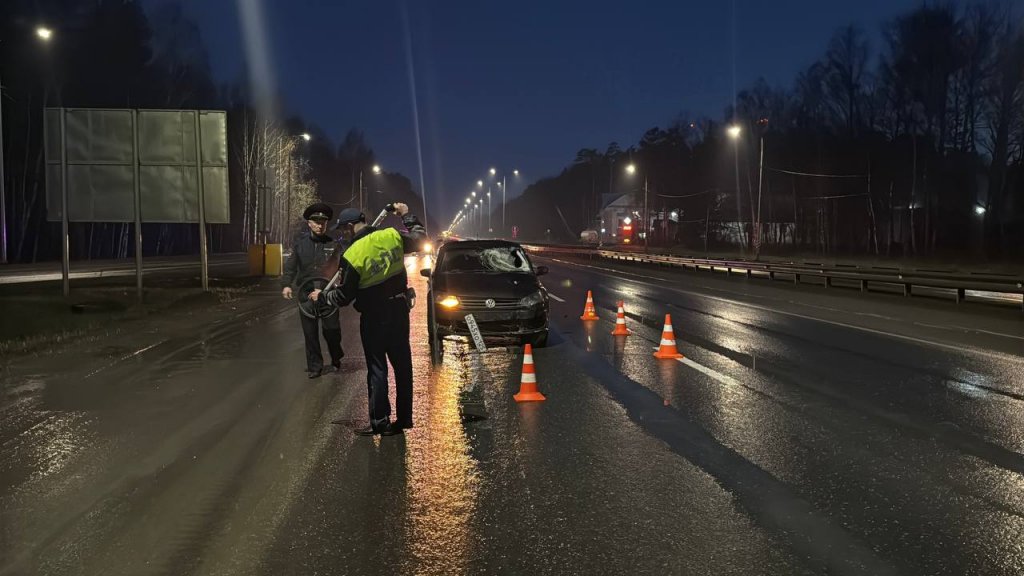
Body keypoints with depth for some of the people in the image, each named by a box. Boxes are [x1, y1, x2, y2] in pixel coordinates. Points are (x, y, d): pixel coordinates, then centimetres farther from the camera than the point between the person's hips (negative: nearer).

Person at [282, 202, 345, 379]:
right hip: (306, 292, 2)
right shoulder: (300, 242, 6)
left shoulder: (333, 244, 0)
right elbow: (291, 265, 5)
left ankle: (336, 357, 26)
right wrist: (286, 284, -9)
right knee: (310, 331, 5)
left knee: (331, 328, -3)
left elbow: (343, 266, -8)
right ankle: (314, 366, 16)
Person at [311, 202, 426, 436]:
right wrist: (407, 216, 22)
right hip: (399, 310, 5)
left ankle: (380, 422, 7)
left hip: (374, 317, -5)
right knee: (403, 364, 13)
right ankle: (404, 417, 22)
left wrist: (321, 296, 7)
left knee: (377, 368, 4)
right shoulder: (391, 236, -7)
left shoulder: (352, 256, -18)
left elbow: (344, 297, -11)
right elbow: (420, 238, 10)